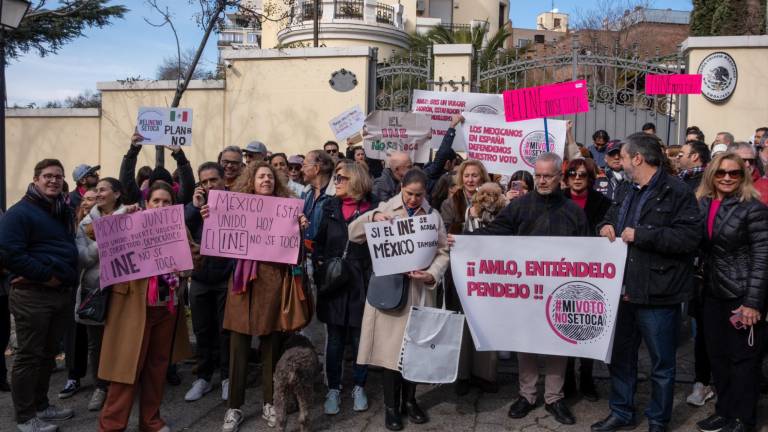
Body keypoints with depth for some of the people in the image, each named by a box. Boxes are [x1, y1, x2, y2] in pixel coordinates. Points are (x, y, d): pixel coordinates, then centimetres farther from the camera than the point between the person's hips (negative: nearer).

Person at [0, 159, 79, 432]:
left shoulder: (65, 212, 15)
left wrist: (68, 278, 5)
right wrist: (46, 275, -18)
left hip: (62, 293, 7)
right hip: (32, 295, -7)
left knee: (48, 353, 16)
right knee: (29, 356, 1)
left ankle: (41, 405, 29)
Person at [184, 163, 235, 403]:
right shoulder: (193, 205, 8)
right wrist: (195, 207, -13)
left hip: (227, 277, -3)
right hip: (199, 277, 4)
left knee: (226, 330, 4)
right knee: (202, 330, 11)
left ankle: (227, 377, 17)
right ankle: (203, 378, 22)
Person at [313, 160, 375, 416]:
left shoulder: (373, 209, -5)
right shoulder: (331, 208, 6)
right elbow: (319, 242, 12)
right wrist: (319, 264, -3)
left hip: (361, 285, -2)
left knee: (360, 339, 9)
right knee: (334, 340, 10)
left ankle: (359, 387, 28)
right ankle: (333, 389, 24)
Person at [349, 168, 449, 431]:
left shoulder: (433, 216, 6)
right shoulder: (385, 209, 4)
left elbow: (443, 252, 3)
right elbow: (353, 234, 0)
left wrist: (432, 275, -15)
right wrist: (371, 217, -17)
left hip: (419, 290, 2)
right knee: (391, 346, 1)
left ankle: (409, 401, 27)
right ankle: (391, 406, 14)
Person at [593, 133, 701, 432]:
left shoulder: (676, 192, -13)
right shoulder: (629, 193, 14)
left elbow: (690, 237, -23)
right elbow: (612, 217, 28)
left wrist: (641, 235, -23)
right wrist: (606, 226, 4)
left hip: (657, 295, -8)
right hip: (625, 290, 8)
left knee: (661, 363, 9)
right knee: (621, 355, 18)